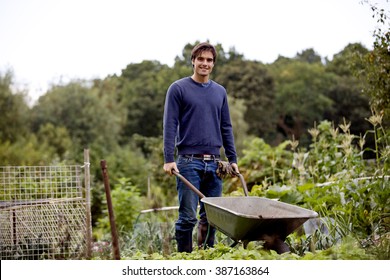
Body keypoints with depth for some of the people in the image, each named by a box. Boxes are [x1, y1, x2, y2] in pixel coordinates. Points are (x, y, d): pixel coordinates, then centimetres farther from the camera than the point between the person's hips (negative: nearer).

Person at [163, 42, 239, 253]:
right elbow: (170, 125, -5)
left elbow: (226, 128, 17)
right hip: (188, 162, -5)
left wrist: (232, 159, 12)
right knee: (187, 217, -5)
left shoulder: (220, 91, 15)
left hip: (214, 163, 5)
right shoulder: (178, 89, 0)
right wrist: (169, 159, -13)